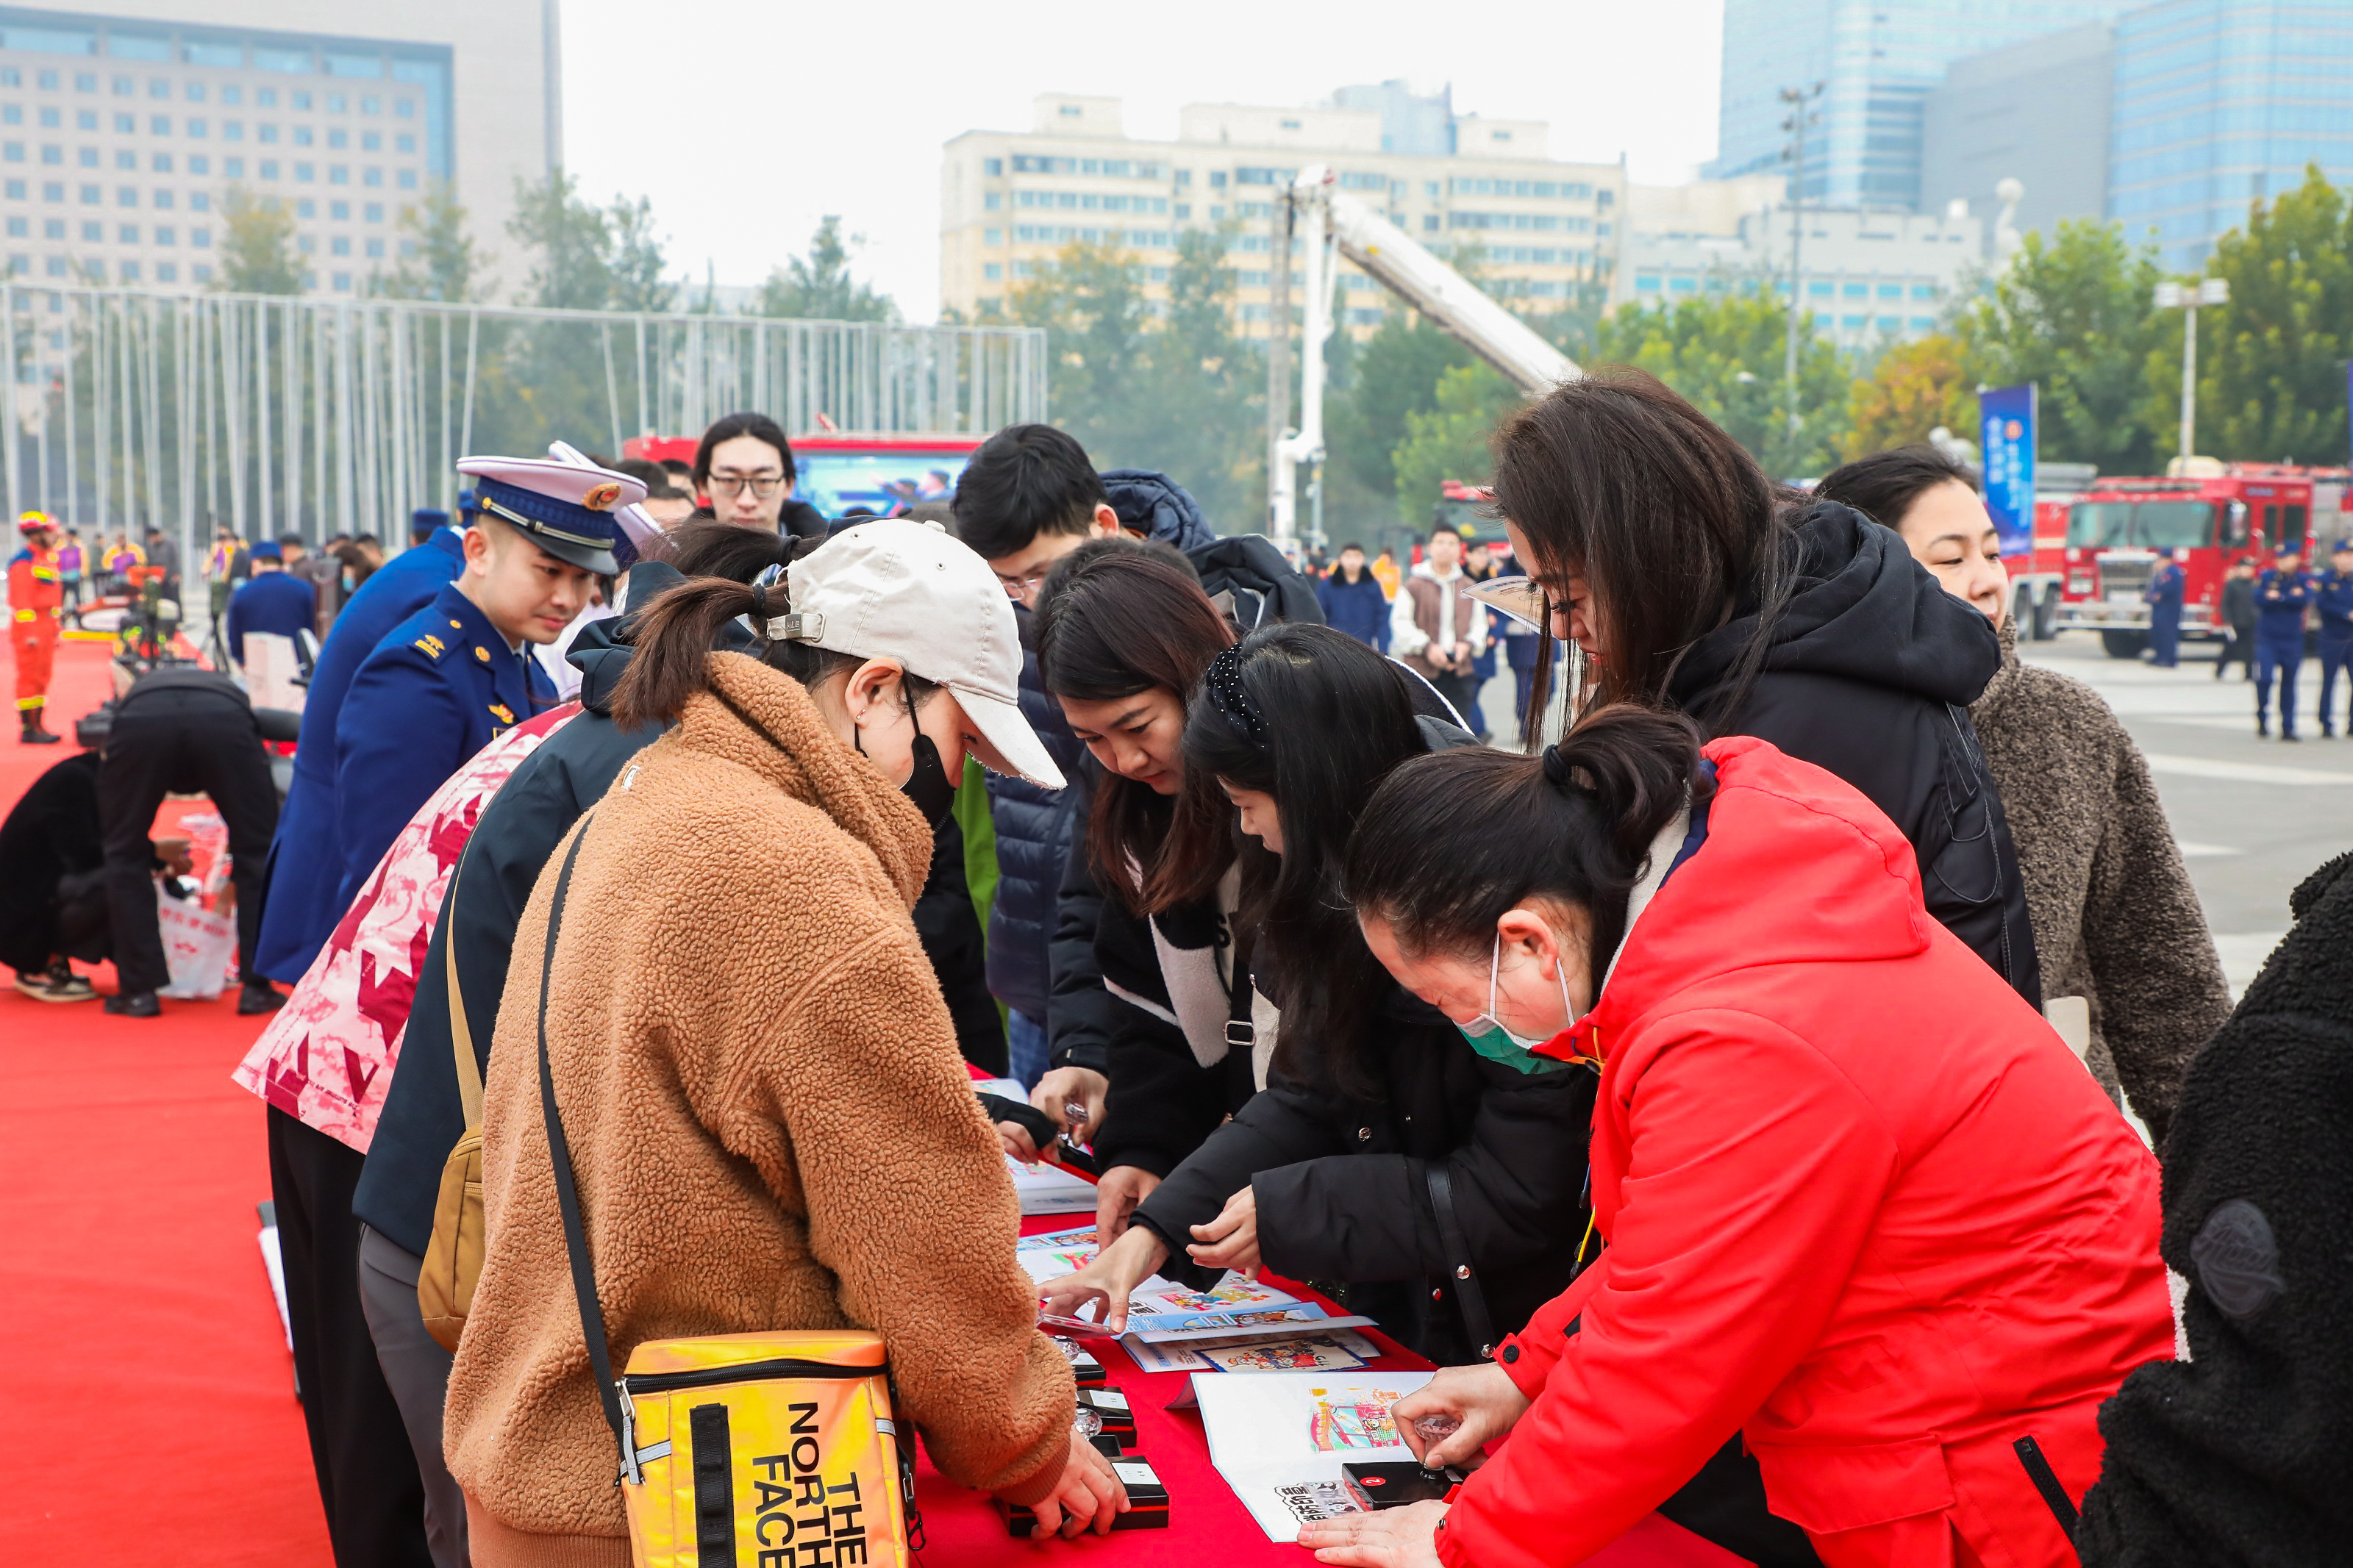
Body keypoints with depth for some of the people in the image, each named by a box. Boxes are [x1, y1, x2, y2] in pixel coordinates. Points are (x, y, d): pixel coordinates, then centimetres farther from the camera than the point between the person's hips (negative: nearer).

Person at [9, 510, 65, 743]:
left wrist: (57, 628, 21)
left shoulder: (47, 559, 17)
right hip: (30, 630, -9)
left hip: (47, 628, 9)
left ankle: (38, 726, 18)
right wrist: (28, 632, -22)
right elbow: (21, 600, -18)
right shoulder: (24, 562, -12)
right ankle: (27, 729, -4)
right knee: (29, 678, -7)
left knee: (43, 678, 12)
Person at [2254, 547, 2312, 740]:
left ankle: (2288, 729, 14)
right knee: (2264, 678, -17)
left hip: (2292, 639, 2)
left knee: (2289, 684, 7)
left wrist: (2278, 597, -15)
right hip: (2267, 638, -2)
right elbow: (2259, 599, -14)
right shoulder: (2266, 577, 1)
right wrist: (2291, 597, -17)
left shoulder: (2303, 579, 3)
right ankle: (2262, 718, 5)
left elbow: (2305, 600, -14)